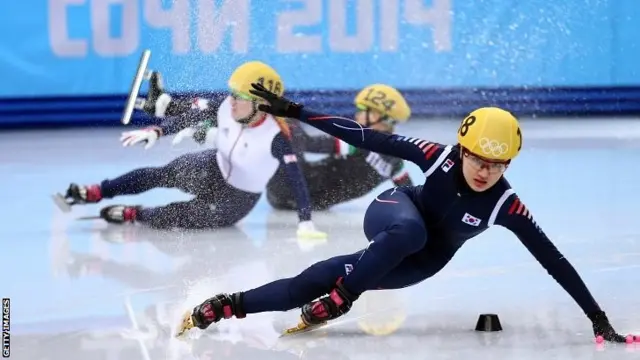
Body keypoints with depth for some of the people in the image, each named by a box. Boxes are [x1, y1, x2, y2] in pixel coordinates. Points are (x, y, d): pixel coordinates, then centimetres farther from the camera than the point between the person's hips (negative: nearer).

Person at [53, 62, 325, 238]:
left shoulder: (275, 137, -32)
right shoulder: (227, 109, -17)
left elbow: (296, 178, -33)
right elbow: (193, 118, -4)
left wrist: (305, 222, -39)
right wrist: (155, 132, -13)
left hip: (236, 201, -5)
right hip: (214, 169, 5)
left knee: (182, 216, -23)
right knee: (161, 175, -11)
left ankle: (132, 215, -3)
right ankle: (91, 194, -10)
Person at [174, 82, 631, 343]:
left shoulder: (506, 205, -26)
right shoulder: (439, 156, -26)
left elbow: (553, 260, -25)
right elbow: (370, 139, -22)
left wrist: (598, 318, -27)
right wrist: (296, 112, -24)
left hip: (420, 263, 2)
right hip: (394, 214, -2)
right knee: (410, 231, -39)